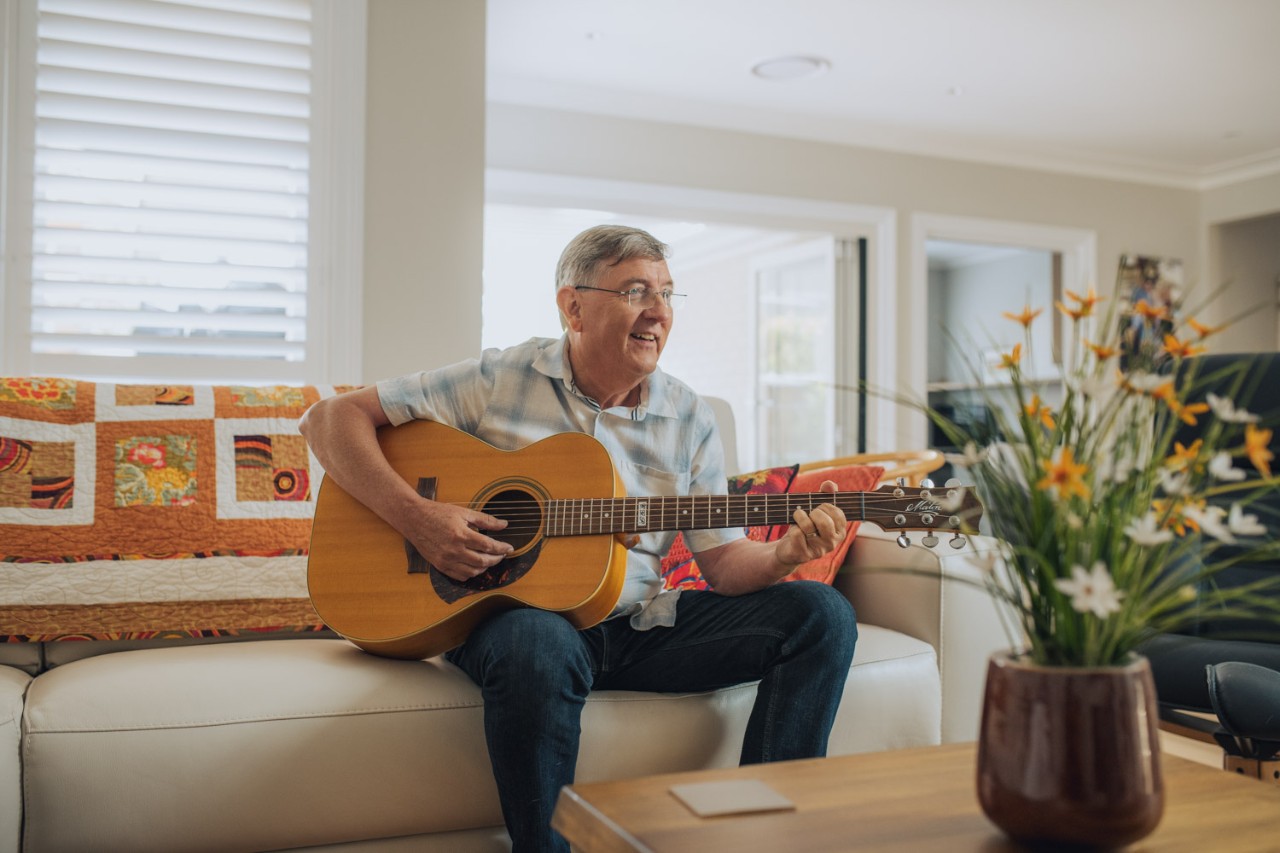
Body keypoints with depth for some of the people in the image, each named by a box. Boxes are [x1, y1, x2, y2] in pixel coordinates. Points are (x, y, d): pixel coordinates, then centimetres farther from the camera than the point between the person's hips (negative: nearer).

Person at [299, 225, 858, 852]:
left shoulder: (688, 419, 7)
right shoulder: (499, 379, -3)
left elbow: (723, 561, 6)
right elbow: (331, 418, -4)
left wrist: (788, 553, -17)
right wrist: (415, 517, -19)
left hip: (641, 623, 4)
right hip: (517, 610, -4)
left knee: (821, 613, -11)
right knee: (538, 650, -41)